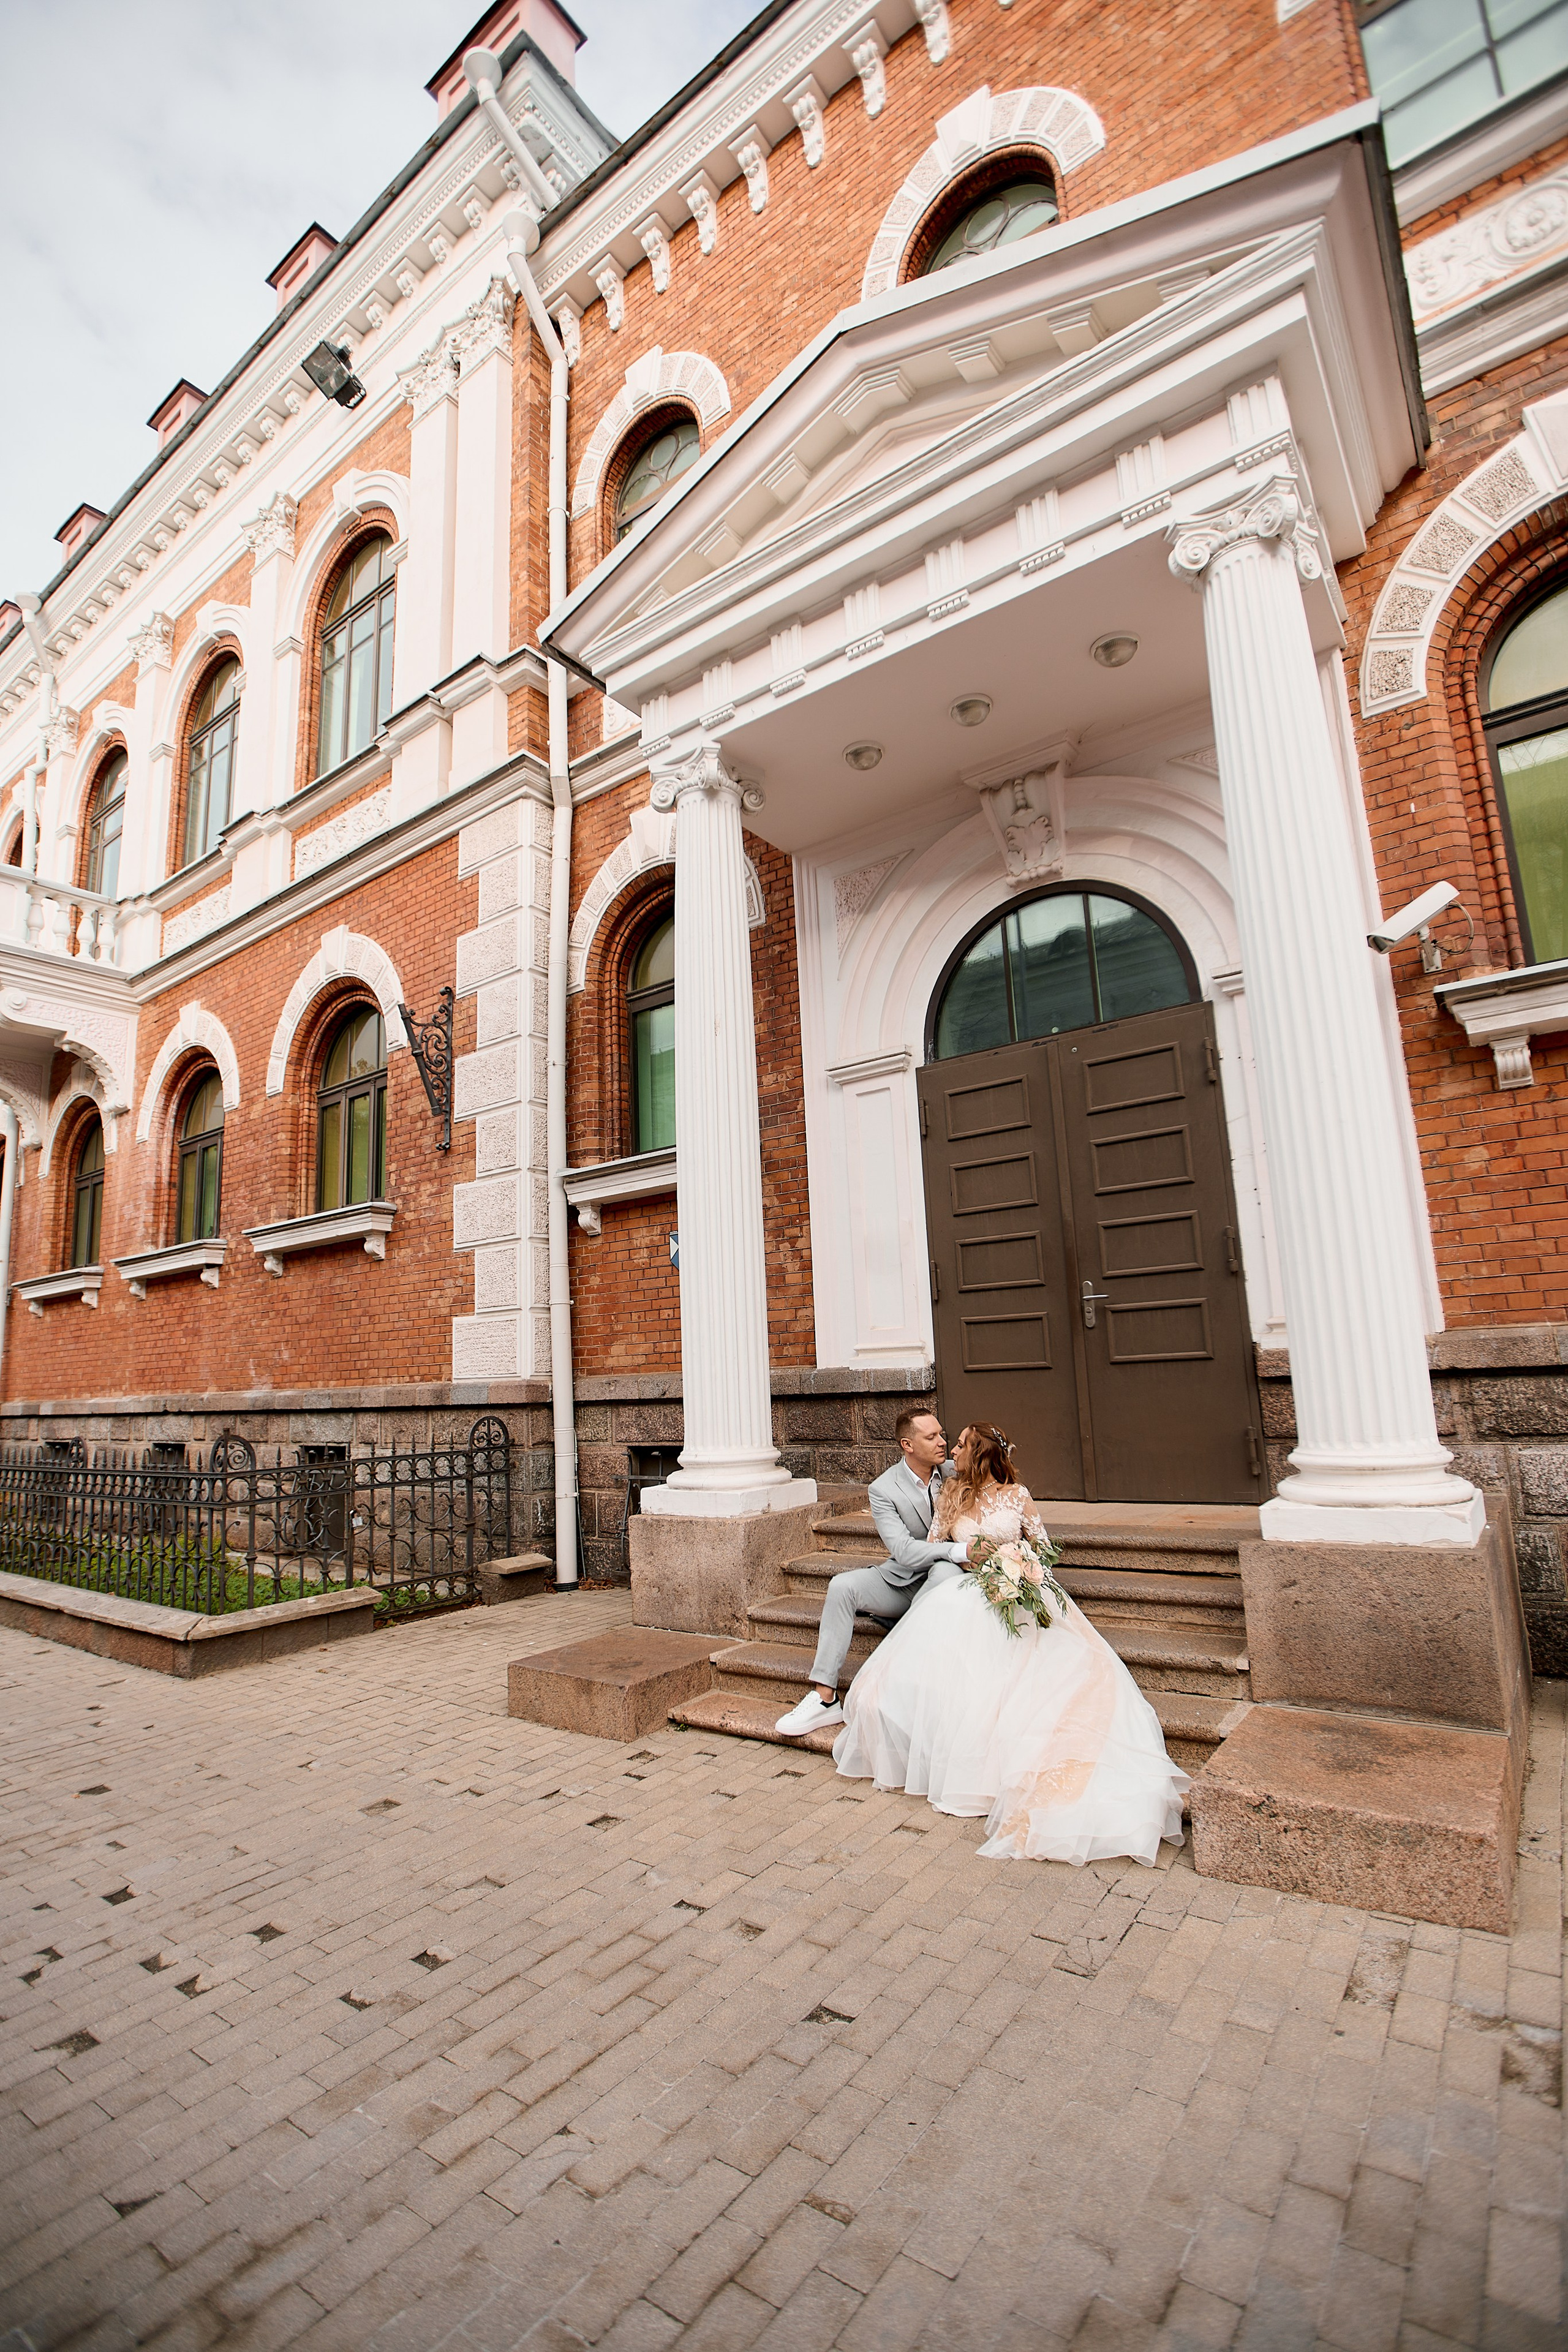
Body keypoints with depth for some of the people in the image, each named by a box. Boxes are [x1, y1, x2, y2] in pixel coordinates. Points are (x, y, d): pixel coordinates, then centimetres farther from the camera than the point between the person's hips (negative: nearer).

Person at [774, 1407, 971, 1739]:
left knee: (945, 1570, -35)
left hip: (945, 1576, 0)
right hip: (901, 1580, 1)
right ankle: (824, 1698, -17)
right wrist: (959, 1550, -32)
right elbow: (904, 1552, -22)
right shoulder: (884, 1489, -11)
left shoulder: (956, 1473, -3)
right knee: (842, 1585, -23)